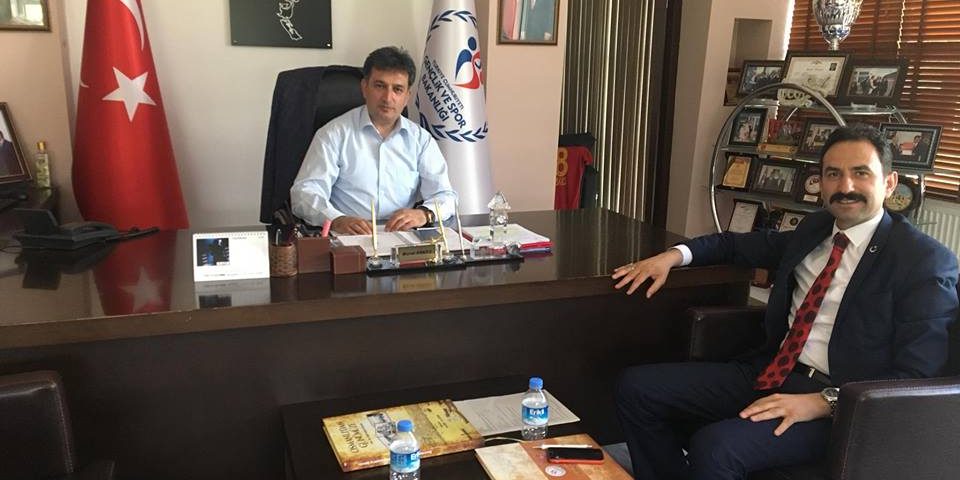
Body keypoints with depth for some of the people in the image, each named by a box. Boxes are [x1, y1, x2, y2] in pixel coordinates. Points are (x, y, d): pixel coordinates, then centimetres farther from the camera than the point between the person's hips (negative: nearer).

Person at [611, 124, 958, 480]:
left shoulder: (927, 261, -6)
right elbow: (740, 245, 27)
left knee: (714, 446, -33)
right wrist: (674, 255, 9)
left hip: (839, 404, -7)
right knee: (636, 386, -6)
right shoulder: (813, 229, 13)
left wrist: (823, 402, -24)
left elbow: (915, 376, -13)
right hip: (768, 374, 7)